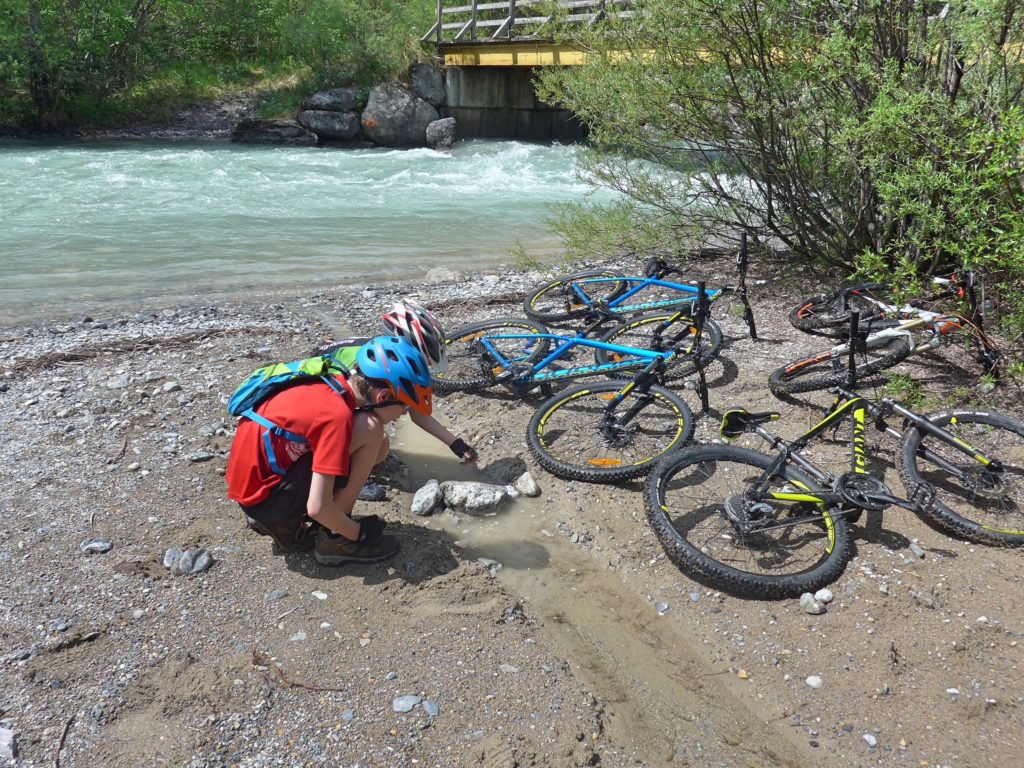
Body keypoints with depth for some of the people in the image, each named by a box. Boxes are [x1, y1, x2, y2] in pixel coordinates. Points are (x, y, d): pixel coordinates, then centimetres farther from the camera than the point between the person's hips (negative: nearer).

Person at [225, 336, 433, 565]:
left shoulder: (332, 386, 0)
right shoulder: (338, 415, -24)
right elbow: (318, 508, -25)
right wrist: (358, 532, -8)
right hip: (265, 497, -8)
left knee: (376, 447, 7)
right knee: (370, 431, -17)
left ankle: (285, 522, 12)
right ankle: (336, 538, -5)